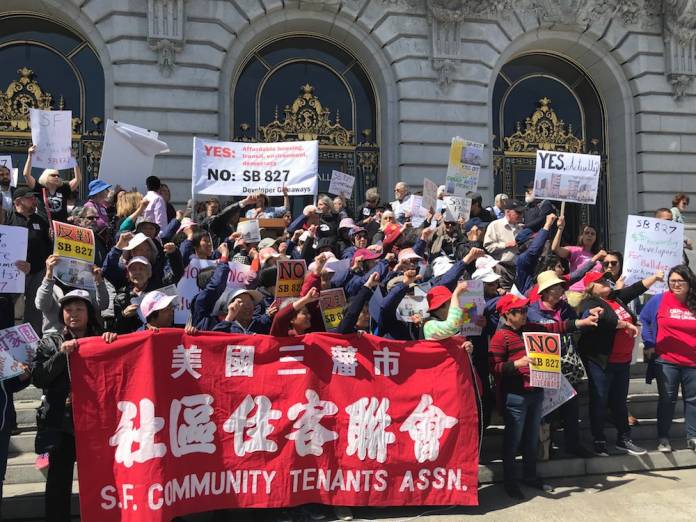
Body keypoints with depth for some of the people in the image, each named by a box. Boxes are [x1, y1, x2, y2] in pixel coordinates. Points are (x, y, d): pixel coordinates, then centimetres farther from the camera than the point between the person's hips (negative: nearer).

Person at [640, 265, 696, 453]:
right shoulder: (660, 300, -5)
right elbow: (643, 320, 4)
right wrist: (649, 344, -1)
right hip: (666, 360, -2)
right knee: (667, 399, 5)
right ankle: (663, 437, 15)